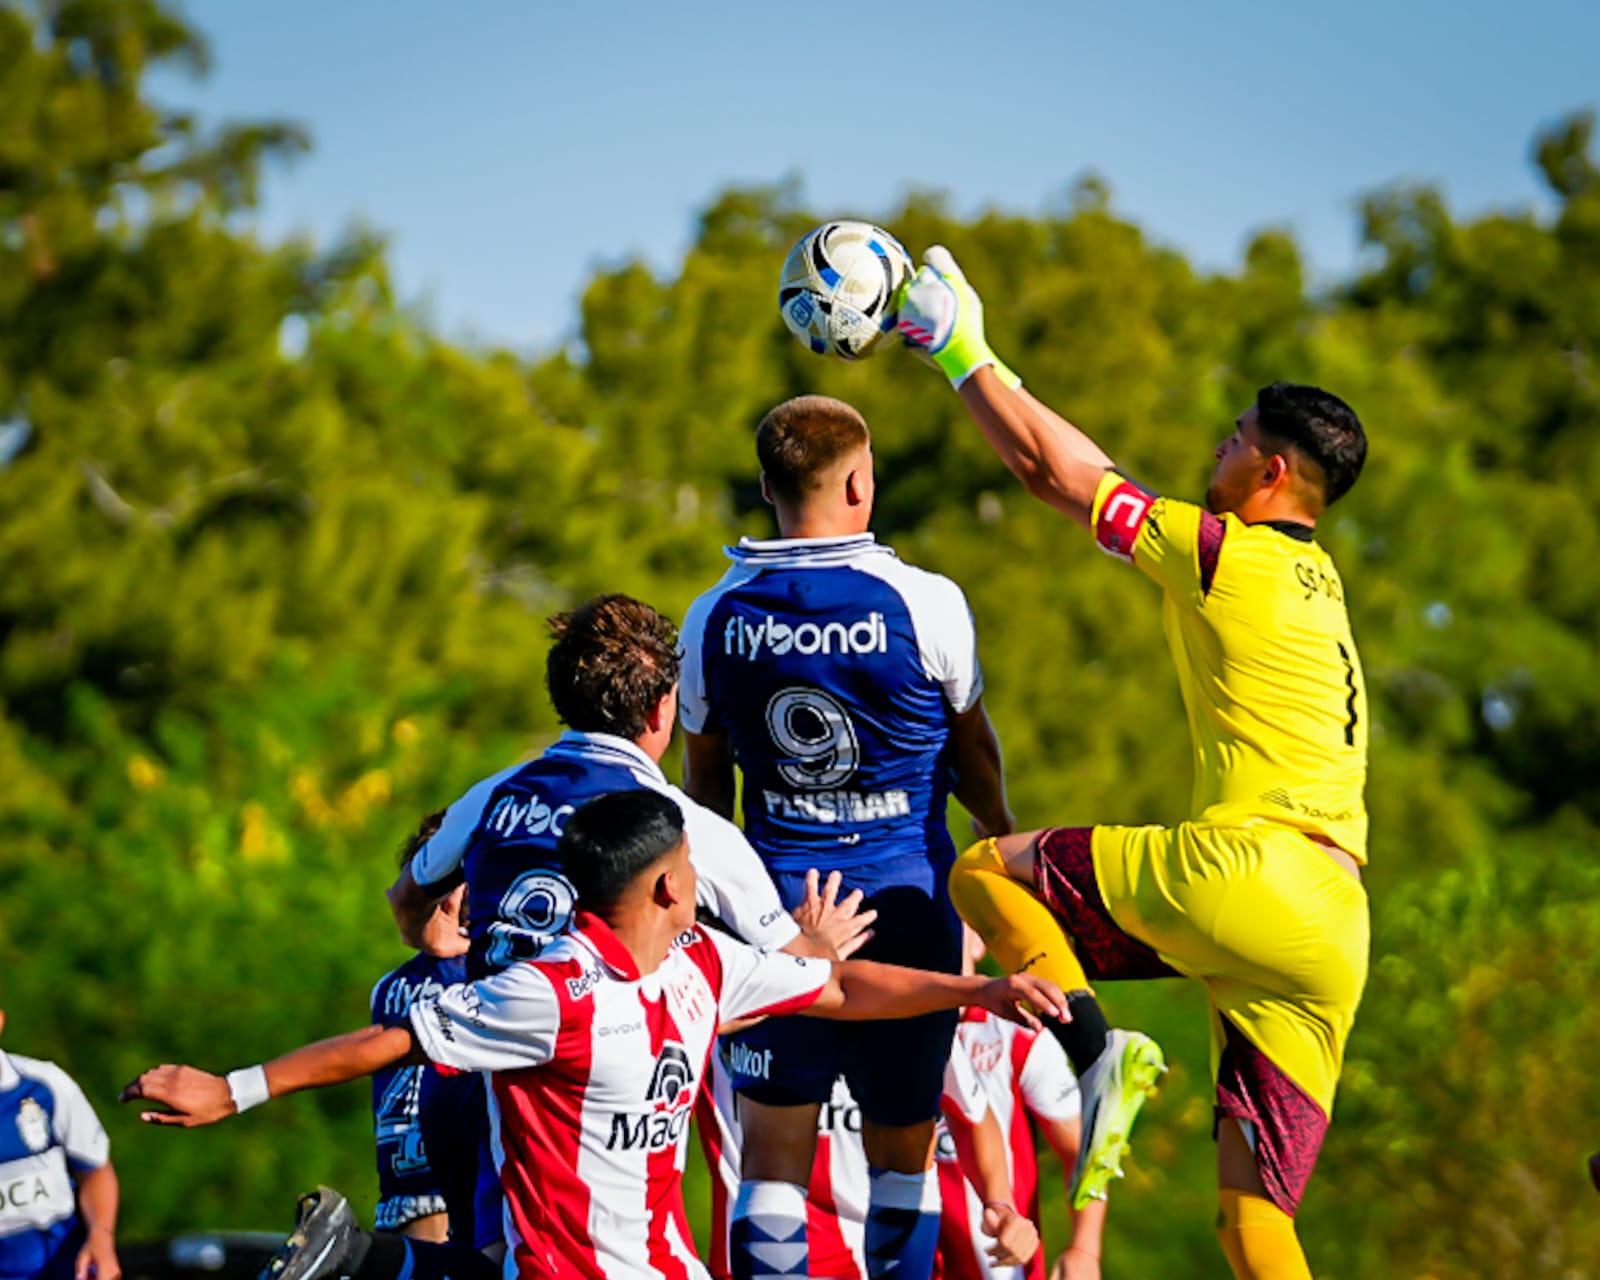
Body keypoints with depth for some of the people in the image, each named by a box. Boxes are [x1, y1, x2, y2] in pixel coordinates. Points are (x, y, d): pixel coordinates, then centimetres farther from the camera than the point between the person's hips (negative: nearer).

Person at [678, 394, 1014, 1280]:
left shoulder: (715, 619, -2)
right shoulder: (924, 604, -10)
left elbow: (703, 784, 10)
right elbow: (973, 751, 6)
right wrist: (999, 837, 26)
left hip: (777, 903, 2)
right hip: (905, 907, -2)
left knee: (773, 1158, 7)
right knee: (902, 1154, 10)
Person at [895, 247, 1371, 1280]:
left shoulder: (1226, 553, 0)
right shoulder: (1314, 575, 22)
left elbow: (1051, 466, 6)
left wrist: (964, 353, 19)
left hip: (1244, 874, -8)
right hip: (1337, 933, 8)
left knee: (986, 870, 10)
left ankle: (1097, 1054, -10)